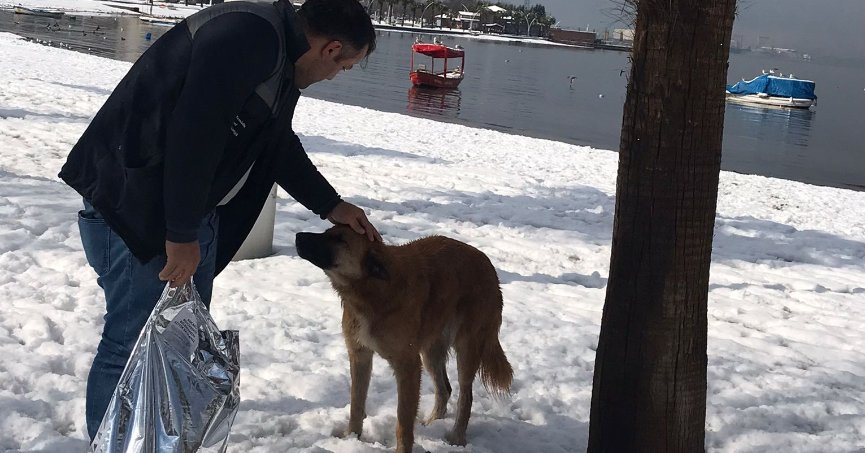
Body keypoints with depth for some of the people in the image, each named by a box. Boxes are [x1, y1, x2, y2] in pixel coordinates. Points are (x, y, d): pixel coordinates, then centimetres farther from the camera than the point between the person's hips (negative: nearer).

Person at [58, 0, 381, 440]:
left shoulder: (281, 64, 11)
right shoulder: (247, 36, -22)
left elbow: (280, 147, 25)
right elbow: (192, 134, -28)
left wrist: (332, 206, 26)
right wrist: (181, 235, -23)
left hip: (193, 210, 10)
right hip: (132, 209, -10)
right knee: (134, 342, -6)